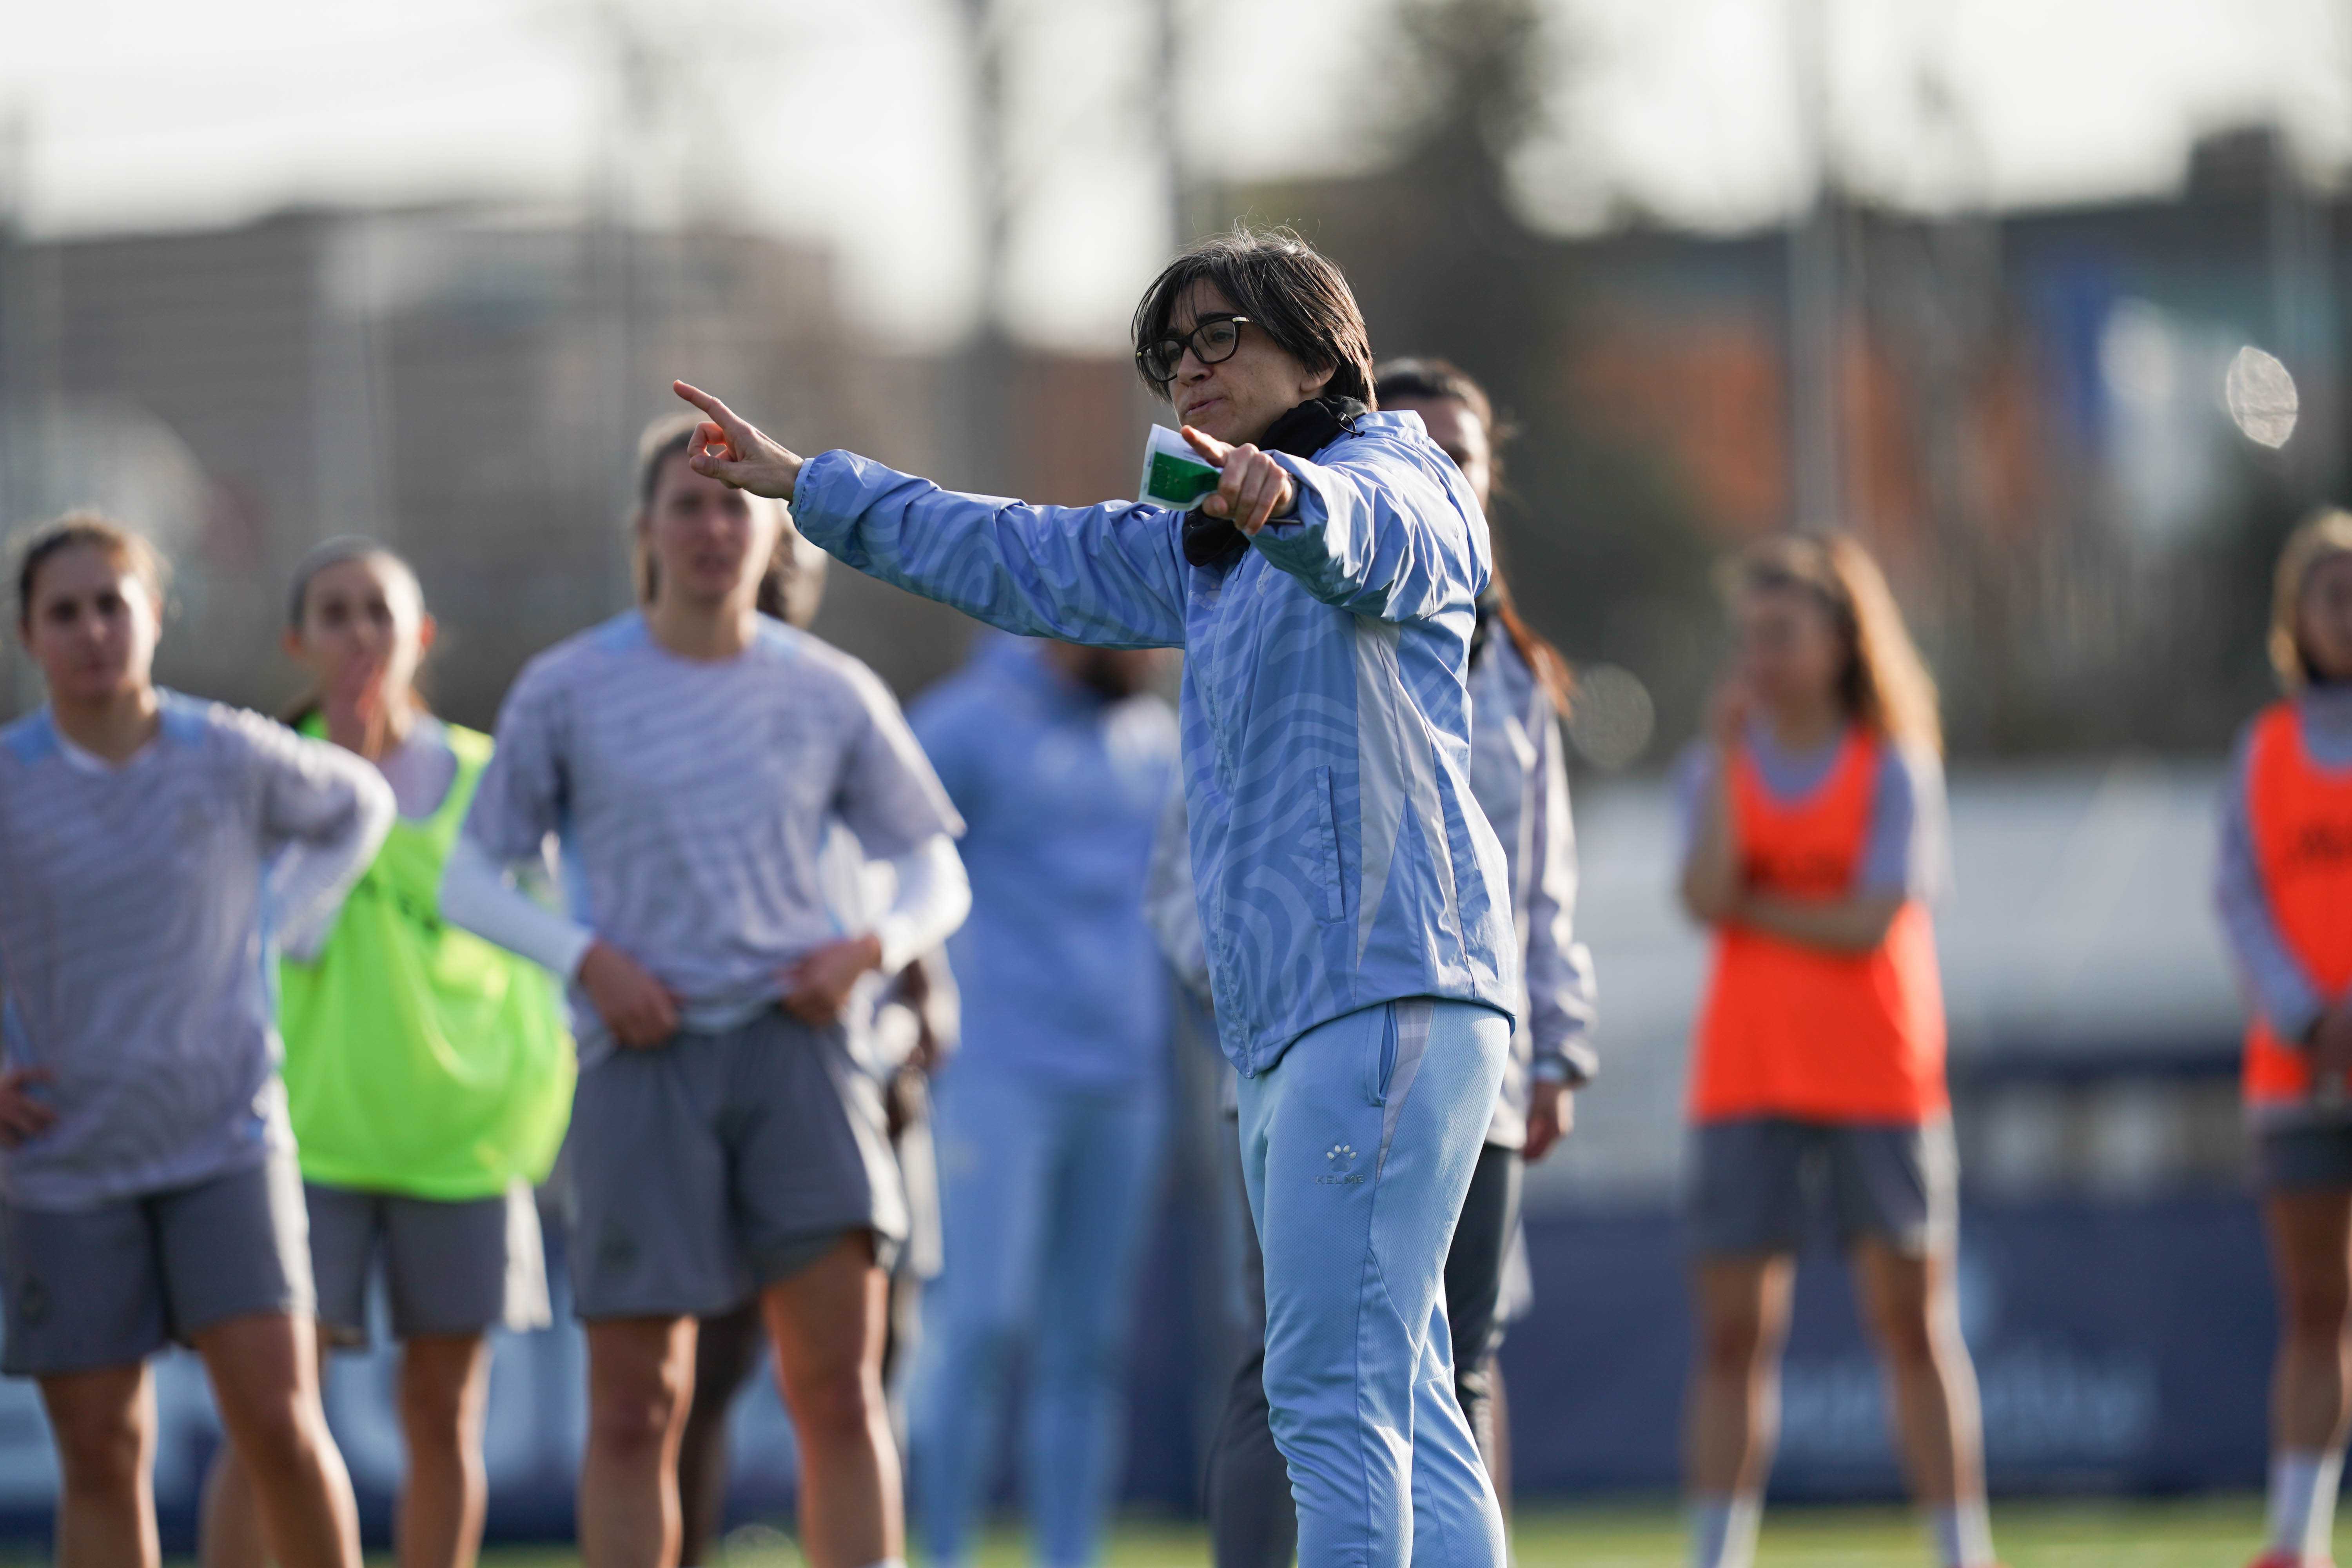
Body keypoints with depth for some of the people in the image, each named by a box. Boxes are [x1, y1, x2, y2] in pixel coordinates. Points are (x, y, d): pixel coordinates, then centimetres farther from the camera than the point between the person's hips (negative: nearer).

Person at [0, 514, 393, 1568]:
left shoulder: (233, 758, -3)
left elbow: (359, 806, 19)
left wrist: (283, 927, 7)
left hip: (226, 1139, 0)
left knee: (277, 1421, -11)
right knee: (101, 1454, 1)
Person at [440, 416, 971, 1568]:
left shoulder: (831, 695, 9)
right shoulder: (568, 691, 5)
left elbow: (937, 877, 17)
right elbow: (470, 883, 8)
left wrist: (875, 946, -5)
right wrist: (587, 956, -9)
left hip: (794, 1043, 1)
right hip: (645, 1054, -1)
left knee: (840, 1387, -10)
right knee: (634, 1408, -1)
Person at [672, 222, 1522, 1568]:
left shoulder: (1400, 476, 0)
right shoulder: (1207, 555, 27)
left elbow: (1369, 536, -25)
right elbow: (1016, 557, 38)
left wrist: (1279, 497, -48)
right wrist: (806, 485, 41)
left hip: (1392, 988, -9)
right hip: (1290, 1011, 9)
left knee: (1333, 1392, -17)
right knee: (1400, 1413, 3)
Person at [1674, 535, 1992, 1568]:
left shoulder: (1895, 766, 0)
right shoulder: (1716, 767, 8)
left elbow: (1872, 922, -11)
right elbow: (1705, 897, -10)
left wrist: (1751, 909, -6)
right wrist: (1725, 755, -11)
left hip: (1878, 1075, -2)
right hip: (1748, 1081, 2)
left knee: (1912, 1320, -1)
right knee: (1733, 1331, -2)